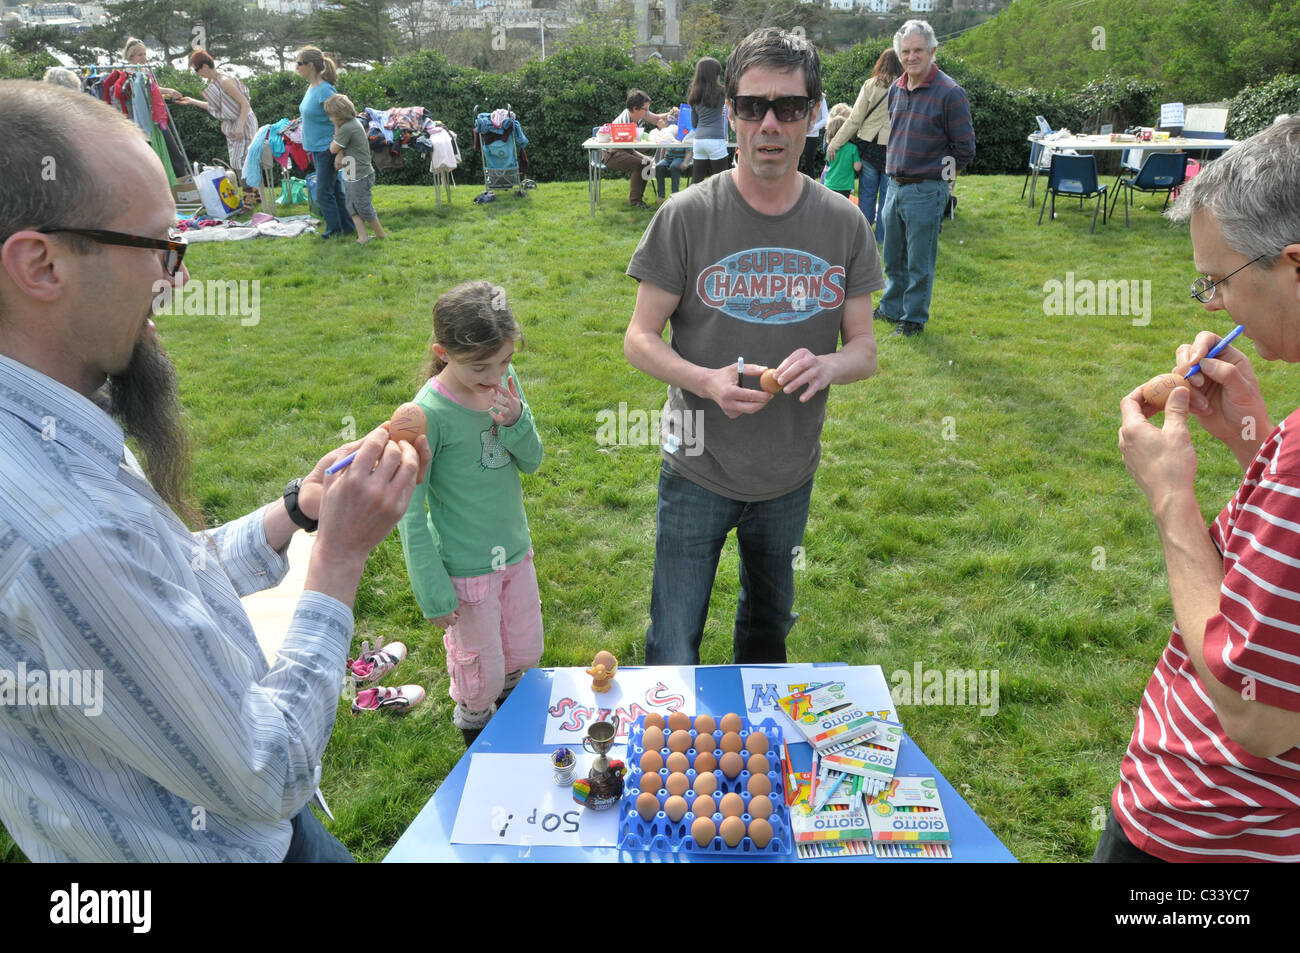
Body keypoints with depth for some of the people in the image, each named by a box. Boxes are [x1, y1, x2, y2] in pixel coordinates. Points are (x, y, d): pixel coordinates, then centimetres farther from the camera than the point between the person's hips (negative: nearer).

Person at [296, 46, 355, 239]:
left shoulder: (325, 90, -19)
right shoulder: (311, 87, 9)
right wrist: (311, 149, 19)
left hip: (327, 149, -9)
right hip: (317, 148, 9)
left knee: (323, 193, -4)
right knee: (334, 189, 14)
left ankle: (335, 230, 9)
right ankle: (348, 227, 22)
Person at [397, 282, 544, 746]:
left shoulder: (504, 379, -8)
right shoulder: (429, 412, -25)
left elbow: (532, 461, -1)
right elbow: (410, 511, -17)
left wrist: (515, 421, -22)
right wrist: (433, 592, -14)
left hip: (515, 551, 6)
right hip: (467, 567, -5)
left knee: (524, 654, 23)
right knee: (482, 673, 14)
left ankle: (506, 703, 54)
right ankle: (475, 727, 46)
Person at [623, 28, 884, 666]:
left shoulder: (844, 224, -5)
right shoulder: (686, 217, -13)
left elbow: (865, 349, -1)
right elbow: (640, 339, -8)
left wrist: (828, 365, -25)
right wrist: (706, 380, -28)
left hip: (791, 475, 3)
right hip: (698, 471, -3)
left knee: (769, 625, 25)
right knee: (673, 648, 5)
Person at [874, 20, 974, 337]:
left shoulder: (950, 93, -11)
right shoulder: (896, 90, 9)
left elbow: (965, 149, -7)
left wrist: (938, 172, -1)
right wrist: (894, 167, 16)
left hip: (926, 190, -7)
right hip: (894, 186, 7)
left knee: (919, 262, 2)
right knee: (893, 258, 17)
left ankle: (914, 318, 14)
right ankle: (891, 308, 33)